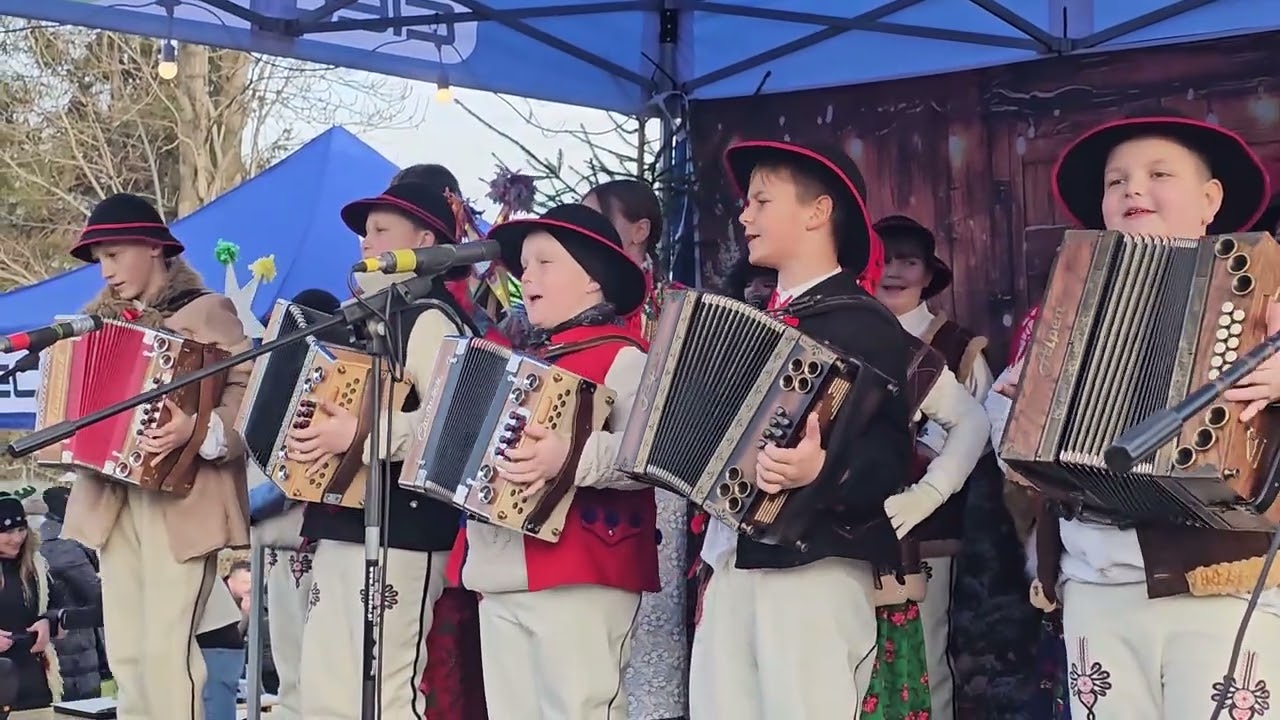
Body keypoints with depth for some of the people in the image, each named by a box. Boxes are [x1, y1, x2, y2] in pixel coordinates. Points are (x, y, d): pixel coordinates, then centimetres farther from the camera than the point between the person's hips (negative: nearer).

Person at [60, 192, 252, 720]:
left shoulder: (207, 311, -2)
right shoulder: (103, 319, 17)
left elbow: (246, 392, -12)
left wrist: (197, 430, -28)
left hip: (179, 499, -7)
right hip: (110, 498, 7)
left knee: (165, 649, -13)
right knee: (124, 651, 6)